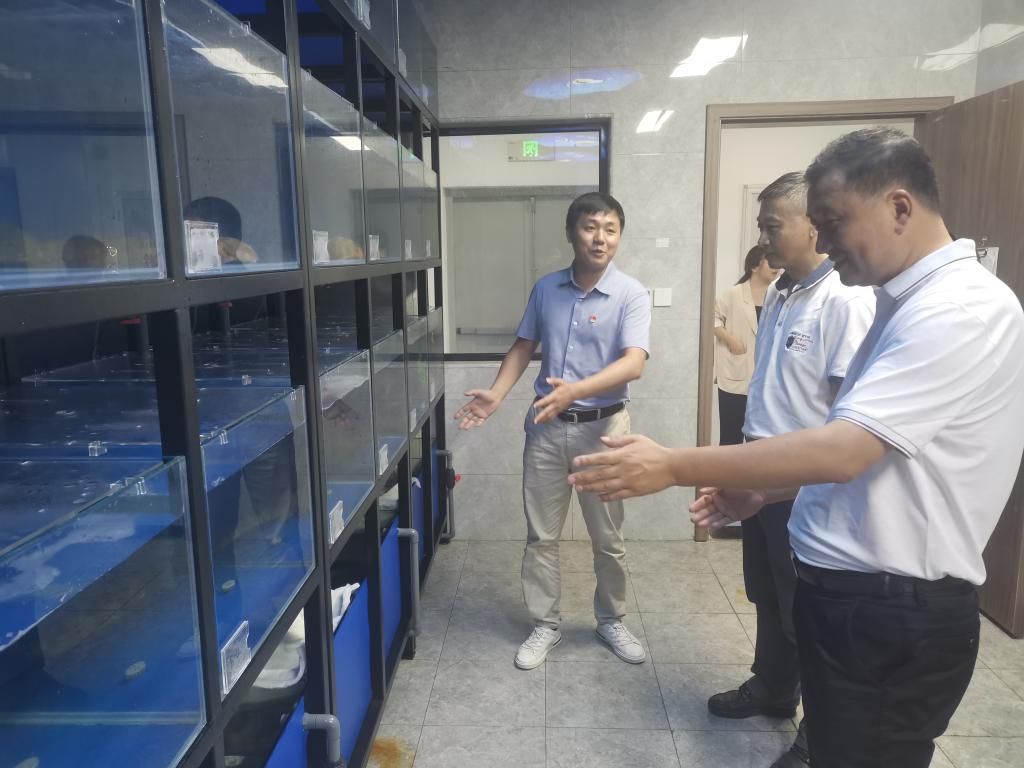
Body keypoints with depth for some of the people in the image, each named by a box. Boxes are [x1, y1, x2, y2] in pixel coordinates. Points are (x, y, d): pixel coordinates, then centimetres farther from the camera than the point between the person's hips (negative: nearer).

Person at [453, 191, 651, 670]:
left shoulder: (631, 295, -10)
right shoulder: (546, 288, 2)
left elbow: (633, 363, -23)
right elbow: (523, 347, 10)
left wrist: (576, 390, -38)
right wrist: (496, 394, -5)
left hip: (603, 428, -2)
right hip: (546, 427, 3)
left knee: (608, 539, 12)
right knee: (541, 535, 10)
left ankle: (611, 620, 35)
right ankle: (545, 625, 29)